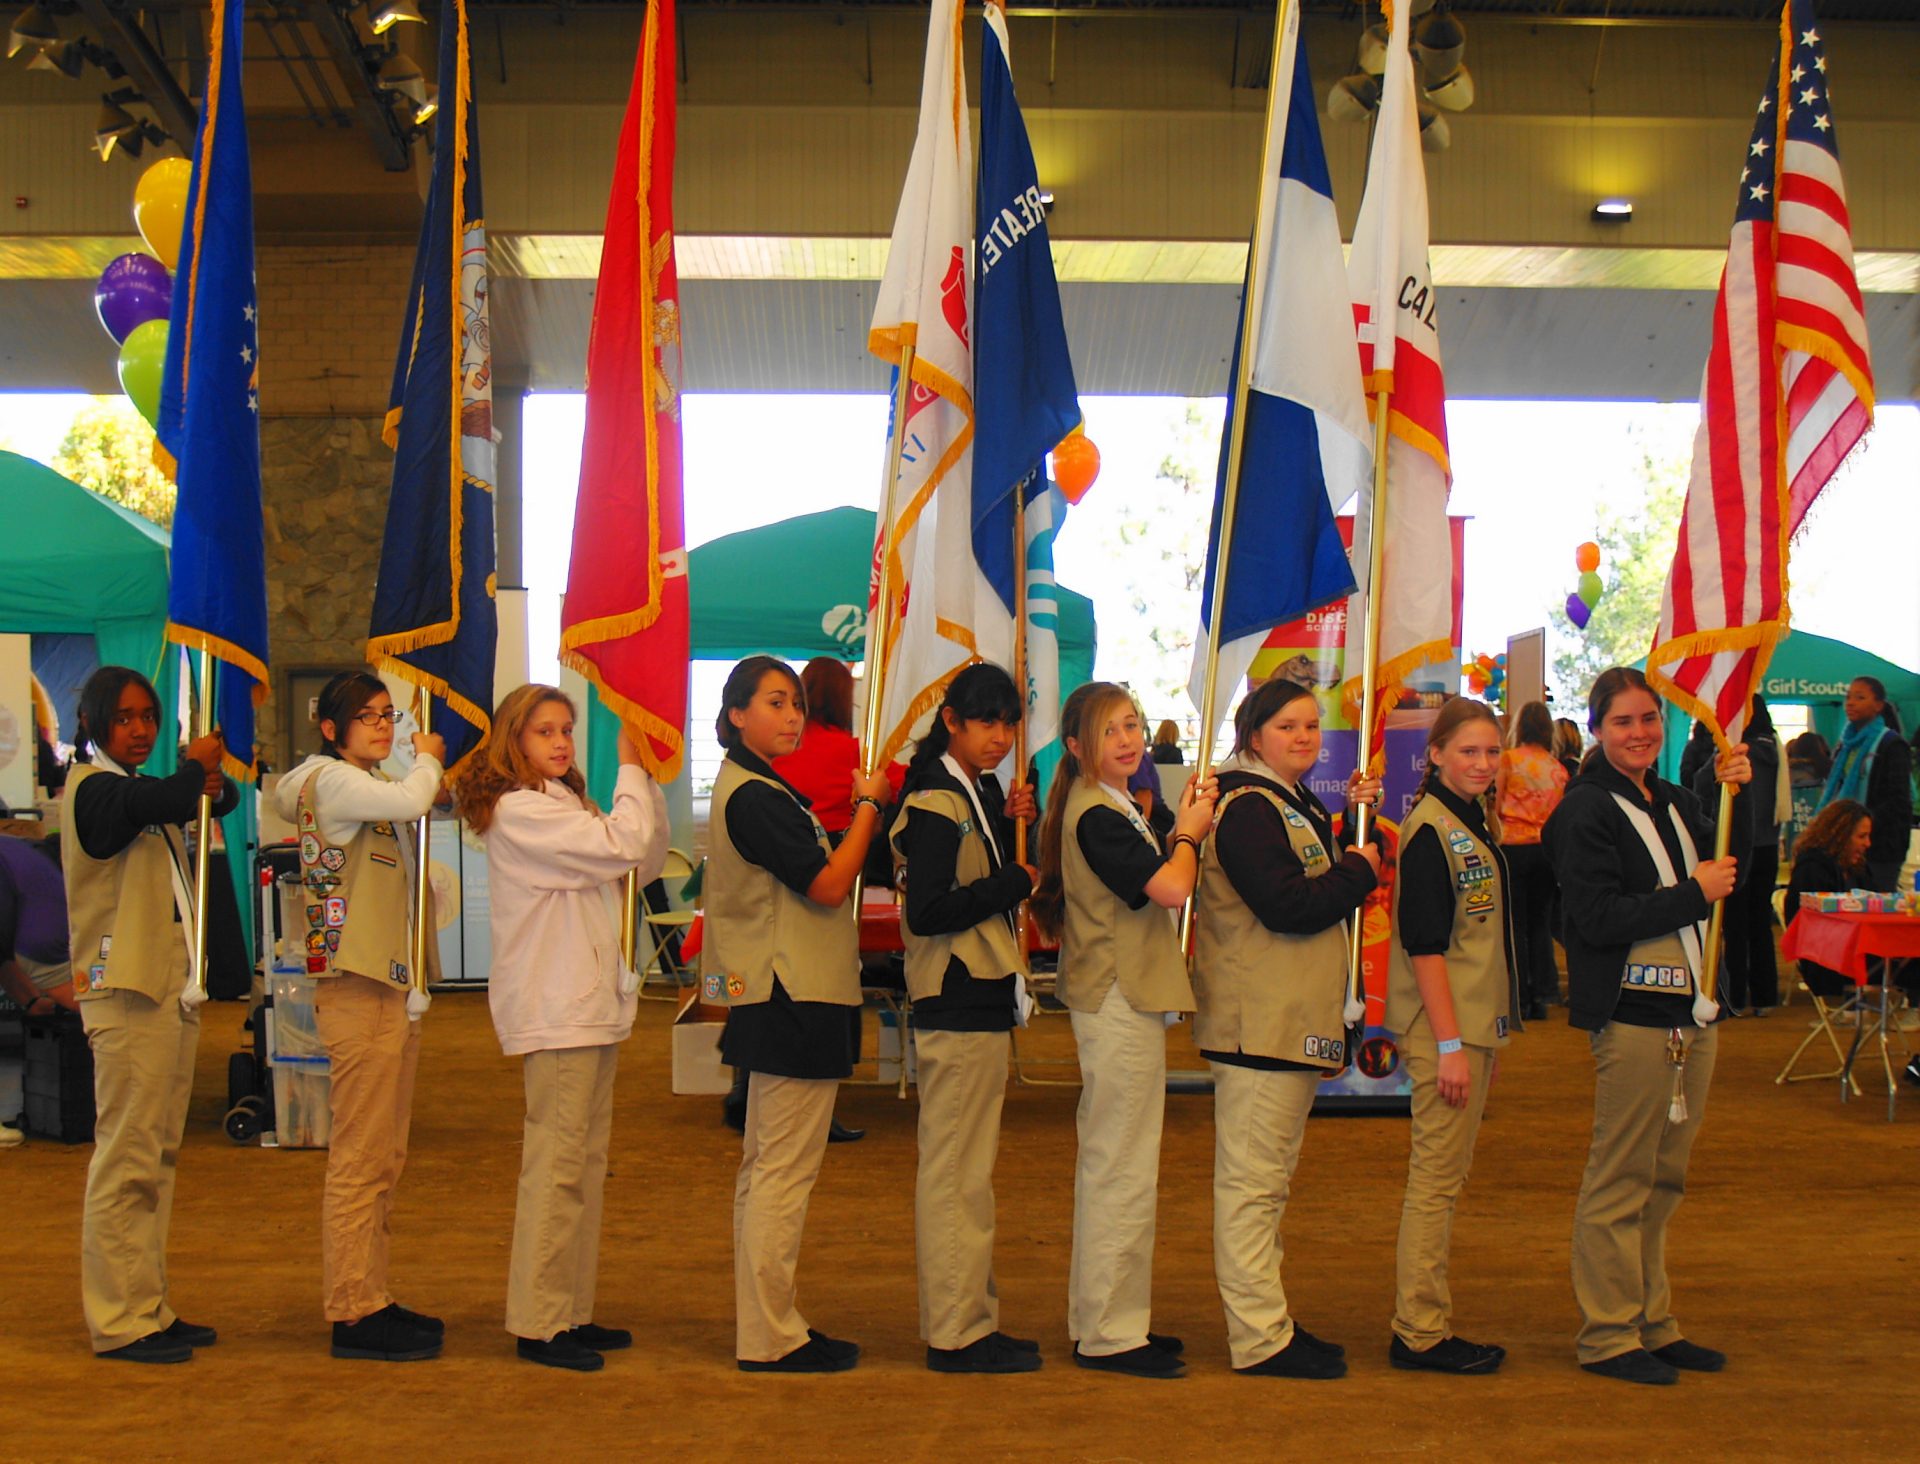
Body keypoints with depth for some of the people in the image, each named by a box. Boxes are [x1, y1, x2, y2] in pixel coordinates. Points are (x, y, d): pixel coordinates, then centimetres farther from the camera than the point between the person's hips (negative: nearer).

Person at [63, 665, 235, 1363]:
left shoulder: (138, 790, 19)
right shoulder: (93, 787, -9)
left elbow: (221, 800, 28)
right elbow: (165, 800, -28)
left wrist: (212, 781, 3)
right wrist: (197, 763, -5)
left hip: (172, 989, 10)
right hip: (126, 995, -10)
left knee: (158, 1157, 11)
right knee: (127, 1158, -8)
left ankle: (149, 1310, 17)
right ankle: (119, 1322, -4)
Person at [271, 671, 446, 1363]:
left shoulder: (369, 787, 22)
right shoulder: (330, 778, -9)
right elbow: (409, 801, -25)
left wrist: (427, 777, 4)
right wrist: (426, 760, -6)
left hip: (393, 982, 10)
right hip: (356, 985, -10)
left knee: (383, 1158, 13)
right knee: (360, 1156, -7)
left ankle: (370, 1300, 19)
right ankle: (353, 1314, -1)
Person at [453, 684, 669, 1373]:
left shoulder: (567, 805, 19)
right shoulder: (517, 810, -11)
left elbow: (645, 864, 15)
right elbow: (621, 846, -21)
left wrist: (649, 784, 5)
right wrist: (630, 771, -8)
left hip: (592, 1006, 10)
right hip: (553, 1011, -10)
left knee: (587, 1160, 12)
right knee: (556, 1162, -7)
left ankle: (571, 1312, 19)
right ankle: (537, 1323, -1)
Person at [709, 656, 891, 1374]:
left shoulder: (755, 789, 16)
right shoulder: (754, 797, -17)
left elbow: (815, 877, 16)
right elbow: (830, 885, -19)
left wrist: (860, 809, 7)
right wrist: (867, 808, -8)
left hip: (777, 999, 11)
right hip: (795, 1000, -11)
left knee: (765, 1167, 15)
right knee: (785, 1171, -6)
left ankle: (765, 1322, 24)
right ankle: (770, 1338, 0)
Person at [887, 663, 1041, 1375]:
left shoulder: (979, 792, 14)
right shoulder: (935, 803, -15)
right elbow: (927, 912, -23)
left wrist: (1008, 825, 3)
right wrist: (1017, 882, -14)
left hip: (981, 1002, 10)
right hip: (957, 1006, -10)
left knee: (967, 1169, 16)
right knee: (956, 1173, -4)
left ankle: (970, 1321, 25)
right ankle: (957, 1333, 4)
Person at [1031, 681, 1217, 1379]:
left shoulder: (1111, 809, 16)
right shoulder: (1096, 815, -17)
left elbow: (1154, 880, 17)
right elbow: (1172, 888, -24)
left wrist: (1185, 824, 6)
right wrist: (1189, 831, -7)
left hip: (1120, 1002, 11)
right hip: (1119, 1006, -11)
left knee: (1110, 1166, 16)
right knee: (1122, 1171, -5)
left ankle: (1103, 1320, 26)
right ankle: (1109, 1334, 2)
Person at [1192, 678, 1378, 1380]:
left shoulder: (1299, 807, 18)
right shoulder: (1247, 809, -14)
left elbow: (1321, 884, 17)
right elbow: (1286, 906, -24)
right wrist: (1359, 870, -10)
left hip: (1296, 1022, 11)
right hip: (1258, 1024, -11)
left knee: (1268, 1177, 16)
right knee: (1253, 1178, -6)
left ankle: (1267, 1317, 24)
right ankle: (1260, 1338, -2)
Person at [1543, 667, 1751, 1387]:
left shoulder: (1676, 804, 15)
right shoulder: (1585, 812, -10)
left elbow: (1730, 868, 11)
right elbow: (1598, 917, -18)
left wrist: (1737, 798, 0)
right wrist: (1694, 893, -16)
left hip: (1691, 1012, 8)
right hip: (1632, 1014, -8)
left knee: (1665, 1179, 14)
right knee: (1621, 1180, -3)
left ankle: (1652, 1324, 24)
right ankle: (1608, 1336, 6)